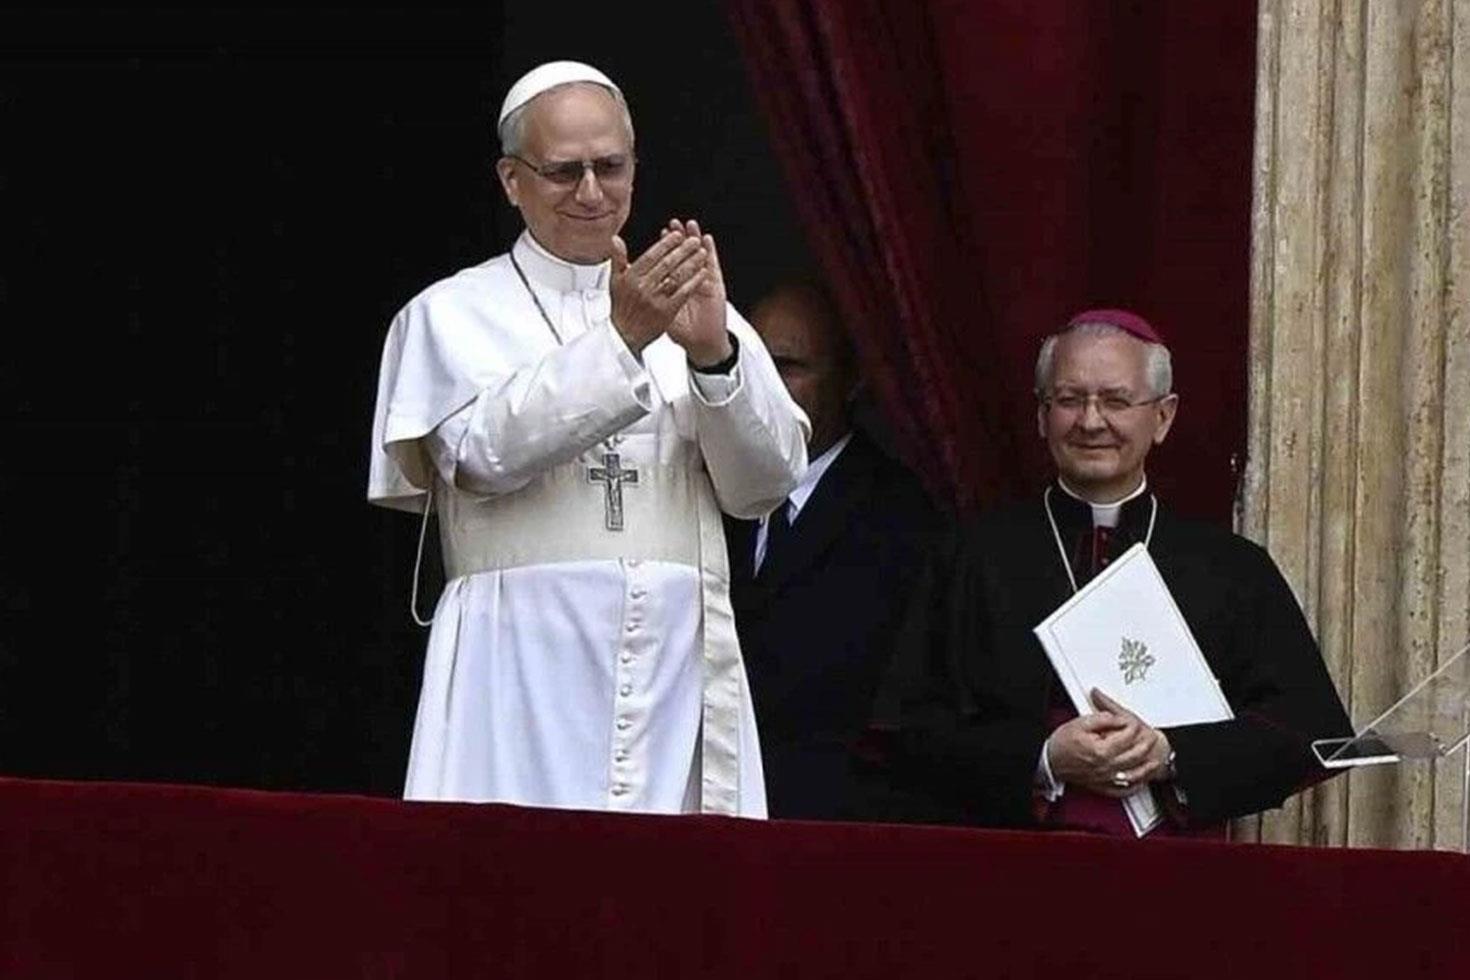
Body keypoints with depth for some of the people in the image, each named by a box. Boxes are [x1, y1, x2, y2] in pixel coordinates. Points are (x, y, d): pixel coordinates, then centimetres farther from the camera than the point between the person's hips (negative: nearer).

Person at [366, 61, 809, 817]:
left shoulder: (689, 307, 16)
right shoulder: (455, 314, 9)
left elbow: (767, 481, 5)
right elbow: (487, 451, -10)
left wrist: (713, 354, -12)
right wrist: (621, 339, -17)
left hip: (678, 665, 2)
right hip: (526, 664, -2)